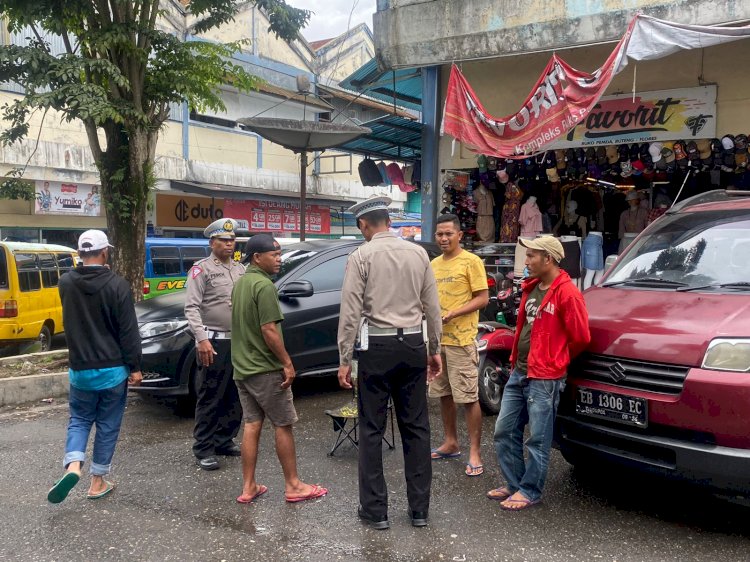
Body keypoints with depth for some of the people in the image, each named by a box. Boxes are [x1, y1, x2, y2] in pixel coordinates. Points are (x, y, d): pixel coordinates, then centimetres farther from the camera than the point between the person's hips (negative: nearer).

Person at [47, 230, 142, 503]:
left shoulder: (66, 282, -2)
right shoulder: (117, 285, -14)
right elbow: (129, 331, -13)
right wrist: (135, 367, -5)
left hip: (80, 368, 3)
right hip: (112, 369, -3)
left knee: (79, 419, 18)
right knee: (108, 425, 10)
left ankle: (73, 466, -6)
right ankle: (98, 482, 17)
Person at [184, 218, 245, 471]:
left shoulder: (240, 269, 15)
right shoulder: (201, 269, -5)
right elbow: (191, 308, -12)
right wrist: (201, 339, -22)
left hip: (239, 341, 7)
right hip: (213, 342, -7)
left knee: (235, 397, 12)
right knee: (210, 398, -2)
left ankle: (225, 440, 25)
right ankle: (203, 449, 7)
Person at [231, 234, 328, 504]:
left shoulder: (240, 283, 11)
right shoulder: (264, 286, -18)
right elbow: (269, 331, -22)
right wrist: (288, 363, -16)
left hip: (242, 368, 8)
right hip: (266, 370, -8)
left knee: (251, 424, 11)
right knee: (283, 425, 2)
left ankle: (248, 487, 15)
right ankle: (293, 485, 11)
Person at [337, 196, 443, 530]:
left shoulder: (361, 256, -7)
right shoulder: (418, 253, 4)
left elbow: (351, 311, -10)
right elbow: (432, 307, 6)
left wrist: (345, 359, -4)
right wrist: (435, 349, 15)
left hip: (377, 346, -4)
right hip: (413, 345, 4)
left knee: (372, 430, 7)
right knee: (416, 427, 11)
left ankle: (375, 510, 13)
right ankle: (419, 508, 19)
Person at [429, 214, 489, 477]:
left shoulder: (471, 261, -7)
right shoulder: (434, 264, 13)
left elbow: (483, 298, -11)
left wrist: (453, 314, -20)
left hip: (461, 340, -7)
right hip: (437, 338, 7)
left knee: (469, 398, -3)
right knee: (444, 394, 15)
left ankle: (474, 452, 4)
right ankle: (451, 443, 28)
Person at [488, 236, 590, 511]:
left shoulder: (567, 293, -15)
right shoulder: (530, 287, 11)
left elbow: (581, 336, -12)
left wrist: (555, 360, 2)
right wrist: (516, 358, 15)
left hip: (544, 379, -9)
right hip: (518, 372, 9)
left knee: (538, 439, 3)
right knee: (504, 431, 13)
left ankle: (530, 491, 17)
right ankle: (514, 483, 27)